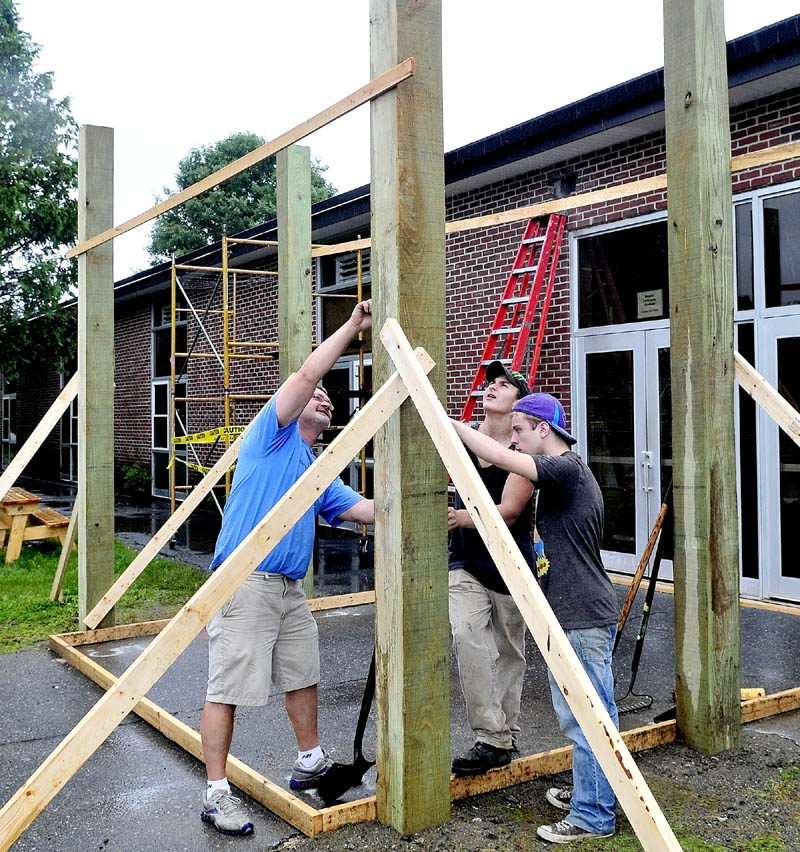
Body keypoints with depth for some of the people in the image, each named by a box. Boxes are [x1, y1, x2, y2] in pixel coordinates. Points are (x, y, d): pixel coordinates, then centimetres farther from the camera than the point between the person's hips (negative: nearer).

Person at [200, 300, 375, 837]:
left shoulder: (319, 474, 21)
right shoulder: (273, 436, -1)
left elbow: (362, 509, 17)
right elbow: (308, 373, -12)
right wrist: (353, 326, -8)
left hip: (291, 587, 9)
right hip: (246, 584, -9)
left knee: (303, 675, 18)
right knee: (228, 689, -4)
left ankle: (312, 764, 35)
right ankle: (217, 794, 4)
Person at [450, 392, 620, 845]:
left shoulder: (567, 468, -16)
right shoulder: (567, 473, 15)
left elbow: (500, 457, -28)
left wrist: (453, 425, -16)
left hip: (584, 617, -11)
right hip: (575, 614, 11)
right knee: (580, 715, 20)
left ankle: (593, 816, 8)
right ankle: (591, 792, 33)